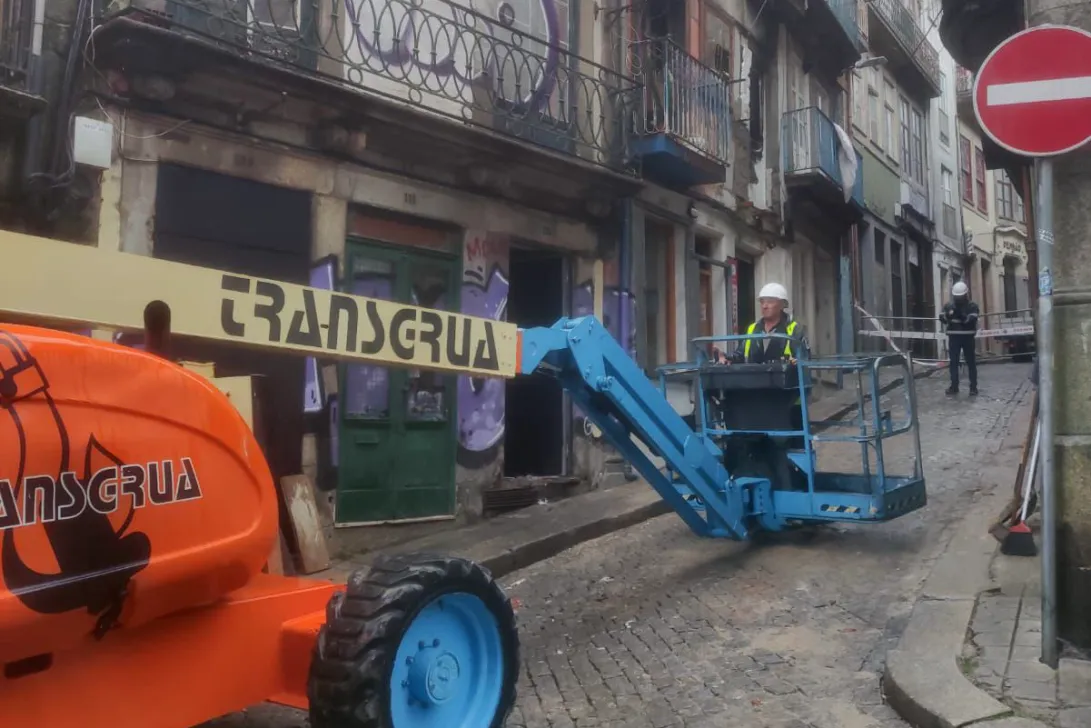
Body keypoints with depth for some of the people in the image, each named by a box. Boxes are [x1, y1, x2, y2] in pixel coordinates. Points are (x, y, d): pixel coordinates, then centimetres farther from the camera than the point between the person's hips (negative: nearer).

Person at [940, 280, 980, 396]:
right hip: (954, 337, 2)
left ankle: (973, 387, 5)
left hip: (968, 337, -2)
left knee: (971, 362, 1)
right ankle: (954, 386, 8)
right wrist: (947, 315, -23)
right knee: (954, 362, 2)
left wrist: (962, 315, -31)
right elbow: (942, 319, -1)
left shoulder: (972, 306, -2)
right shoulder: (949, 305, 5)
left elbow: (972, 320, -16)